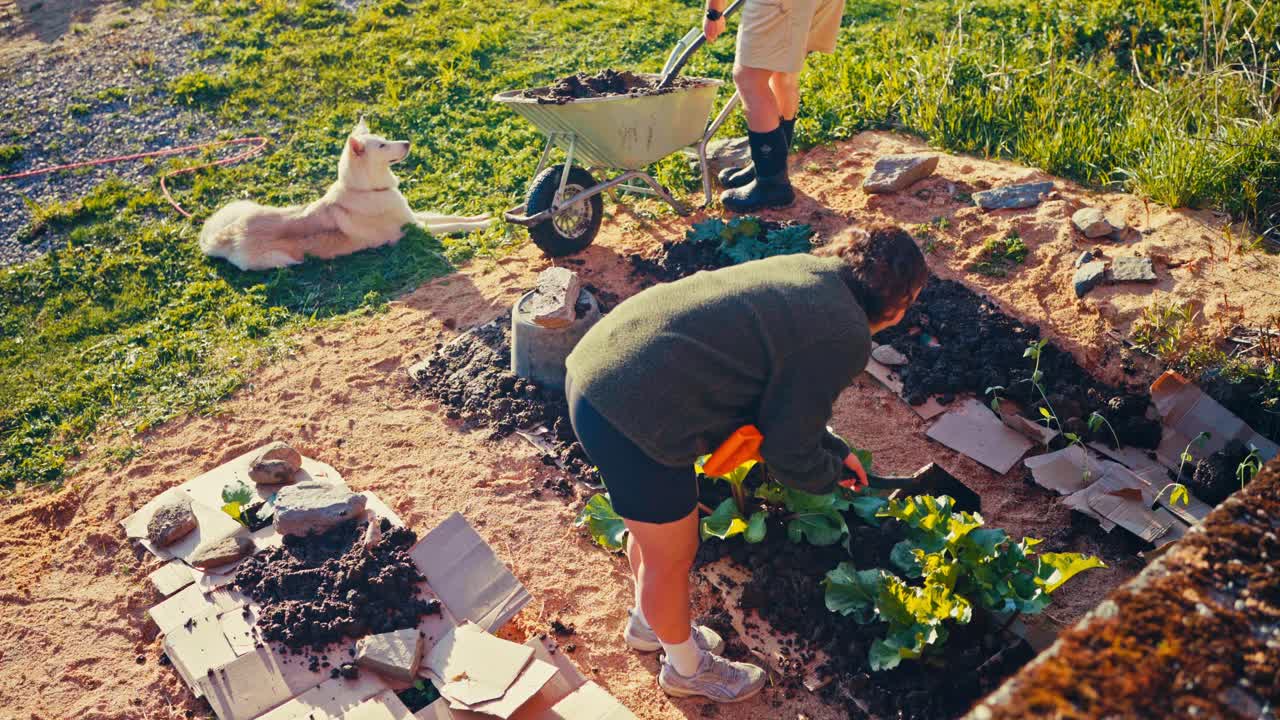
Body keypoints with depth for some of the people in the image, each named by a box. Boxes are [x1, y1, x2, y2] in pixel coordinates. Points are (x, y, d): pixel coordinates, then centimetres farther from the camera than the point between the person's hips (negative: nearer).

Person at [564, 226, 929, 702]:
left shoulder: (807, 271, 14)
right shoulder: (845, 339, -12)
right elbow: (789, 457, -5)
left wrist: (833, 449, 30)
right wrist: (833, 472, 15)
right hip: (633, 413, -9)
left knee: (652, 526, 31)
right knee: (672, 555, 16)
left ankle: (649, 624, 56)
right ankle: (687, 667, 42)